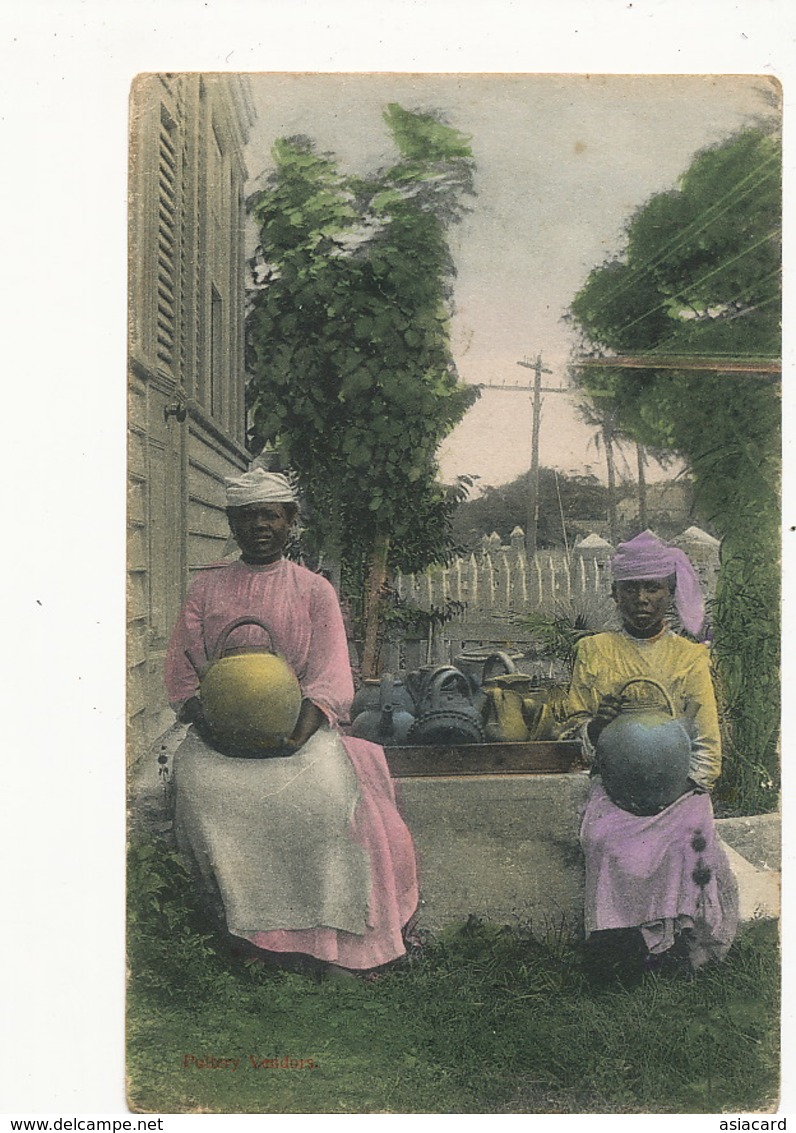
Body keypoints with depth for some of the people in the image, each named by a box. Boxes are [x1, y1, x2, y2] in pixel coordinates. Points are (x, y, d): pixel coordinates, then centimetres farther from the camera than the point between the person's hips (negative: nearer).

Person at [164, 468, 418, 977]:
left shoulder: (315, 590, 8)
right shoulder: (207, 587, 13)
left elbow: (330, 675, -2)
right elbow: (183, 667, 8)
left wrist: (298, 732, -19)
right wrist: (202, 717, -12)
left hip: (298, 726, -1)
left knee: (324, 787, -29)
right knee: (198, 782, -28)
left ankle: (327, 938, -13)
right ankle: (247, 928, -14)